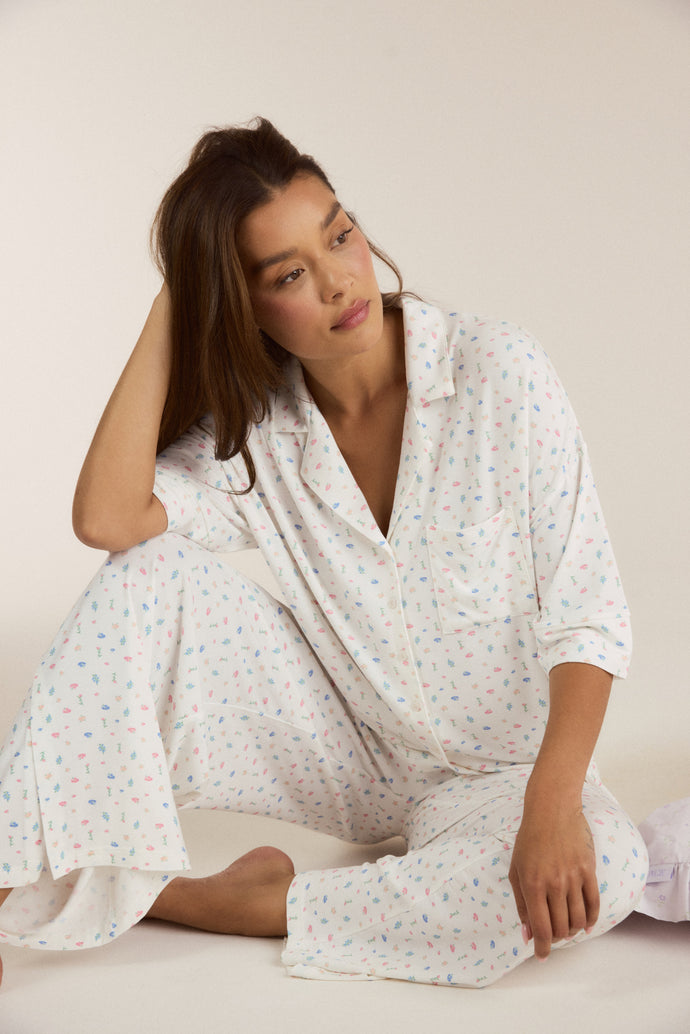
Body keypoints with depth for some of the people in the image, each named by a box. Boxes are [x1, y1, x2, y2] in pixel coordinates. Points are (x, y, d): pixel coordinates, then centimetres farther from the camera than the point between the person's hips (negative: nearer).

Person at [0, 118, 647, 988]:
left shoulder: (499, 373, -17)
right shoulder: (255, 435, -7)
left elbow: (588, 615, -18)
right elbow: (106, 517, -26)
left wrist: (552, 806, -32)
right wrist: (168, 313, -18)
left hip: (498, 769, -1)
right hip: (345, 752, 2)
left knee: (600, 872, -36)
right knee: (154, 575, -19)